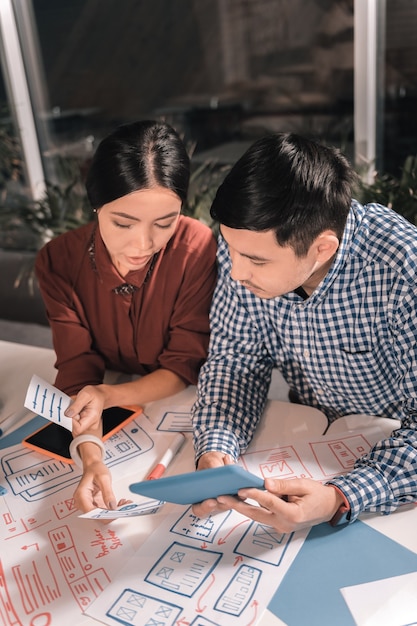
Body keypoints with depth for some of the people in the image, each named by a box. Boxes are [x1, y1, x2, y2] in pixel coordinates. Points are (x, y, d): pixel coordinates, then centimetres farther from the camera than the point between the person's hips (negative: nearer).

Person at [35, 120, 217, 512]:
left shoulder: (198, 248, -22)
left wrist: (109, 396, -32)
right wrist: (92, 457, -35)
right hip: (111, 420, 3)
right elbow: (78, 370, -17)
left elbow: (183, 366, -16)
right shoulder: (59, 260, -14)